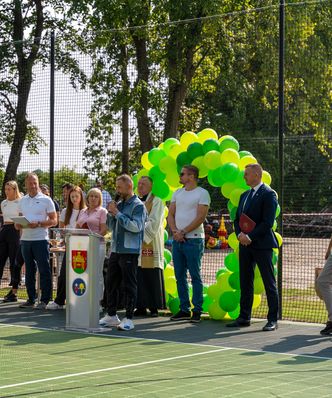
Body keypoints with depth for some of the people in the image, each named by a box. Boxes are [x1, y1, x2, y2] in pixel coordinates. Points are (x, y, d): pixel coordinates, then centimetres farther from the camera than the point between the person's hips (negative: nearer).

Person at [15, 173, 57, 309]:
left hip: (40, 239, -6)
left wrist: (38, 224, -18)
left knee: (44, 270, -3)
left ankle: (44, 300, 0)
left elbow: (53, 221, -5)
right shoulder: (22, 201, 14)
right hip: (25, 239, 6)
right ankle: (31, 299, 17)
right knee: (29, 271, 10)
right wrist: (18, 224, -1)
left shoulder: (46, 200, -2)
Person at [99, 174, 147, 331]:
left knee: (129, 285, -2)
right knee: (111, 283, 11)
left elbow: (136, 226, -20)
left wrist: (117, 213, -16)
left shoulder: (138, 206, -7)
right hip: (116, 250, 8)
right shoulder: (119, 204, 15)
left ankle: (129, 318, 2)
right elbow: (111, 226, 20)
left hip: (129, 251, -8)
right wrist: (111, 213, 1)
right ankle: (111, 315, 21)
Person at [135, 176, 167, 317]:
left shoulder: (156, 202, 1)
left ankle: (154, 307, -1)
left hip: (150, 246, -5)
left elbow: (154, 222, -8)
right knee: (138, 277, 2)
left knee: (152, 277, -4)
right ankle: (141, 306, 6)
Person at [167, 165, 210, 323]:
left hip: (193, 240, -7)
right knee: (180, 276, 8)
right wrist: (175, 231, -6)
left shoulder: (202, 193, -4)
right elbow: (171, 214, 11)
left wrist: (183, 232, -13)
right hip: (177, 239, 7)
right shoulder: (177, 193, 16)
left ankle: (197, 310, 1)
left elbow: (200, 217, -12)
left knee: (195, 276, -3)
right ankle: (184, 309, 15)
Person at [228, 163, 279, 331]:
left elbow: (268, 222, -16)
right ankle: (244, 317, 16)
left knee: (269, 283, -2)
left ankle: (273, 319, 2)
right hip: (245, 245, 8)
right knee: (245, 282, 10)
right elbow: (237, 219, 16)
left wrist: (250, 236, -17)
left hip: (262, 245, -8)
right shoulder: (245, 195, 17)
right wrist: (240, 234, -4)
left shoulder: (268, 194, -8)